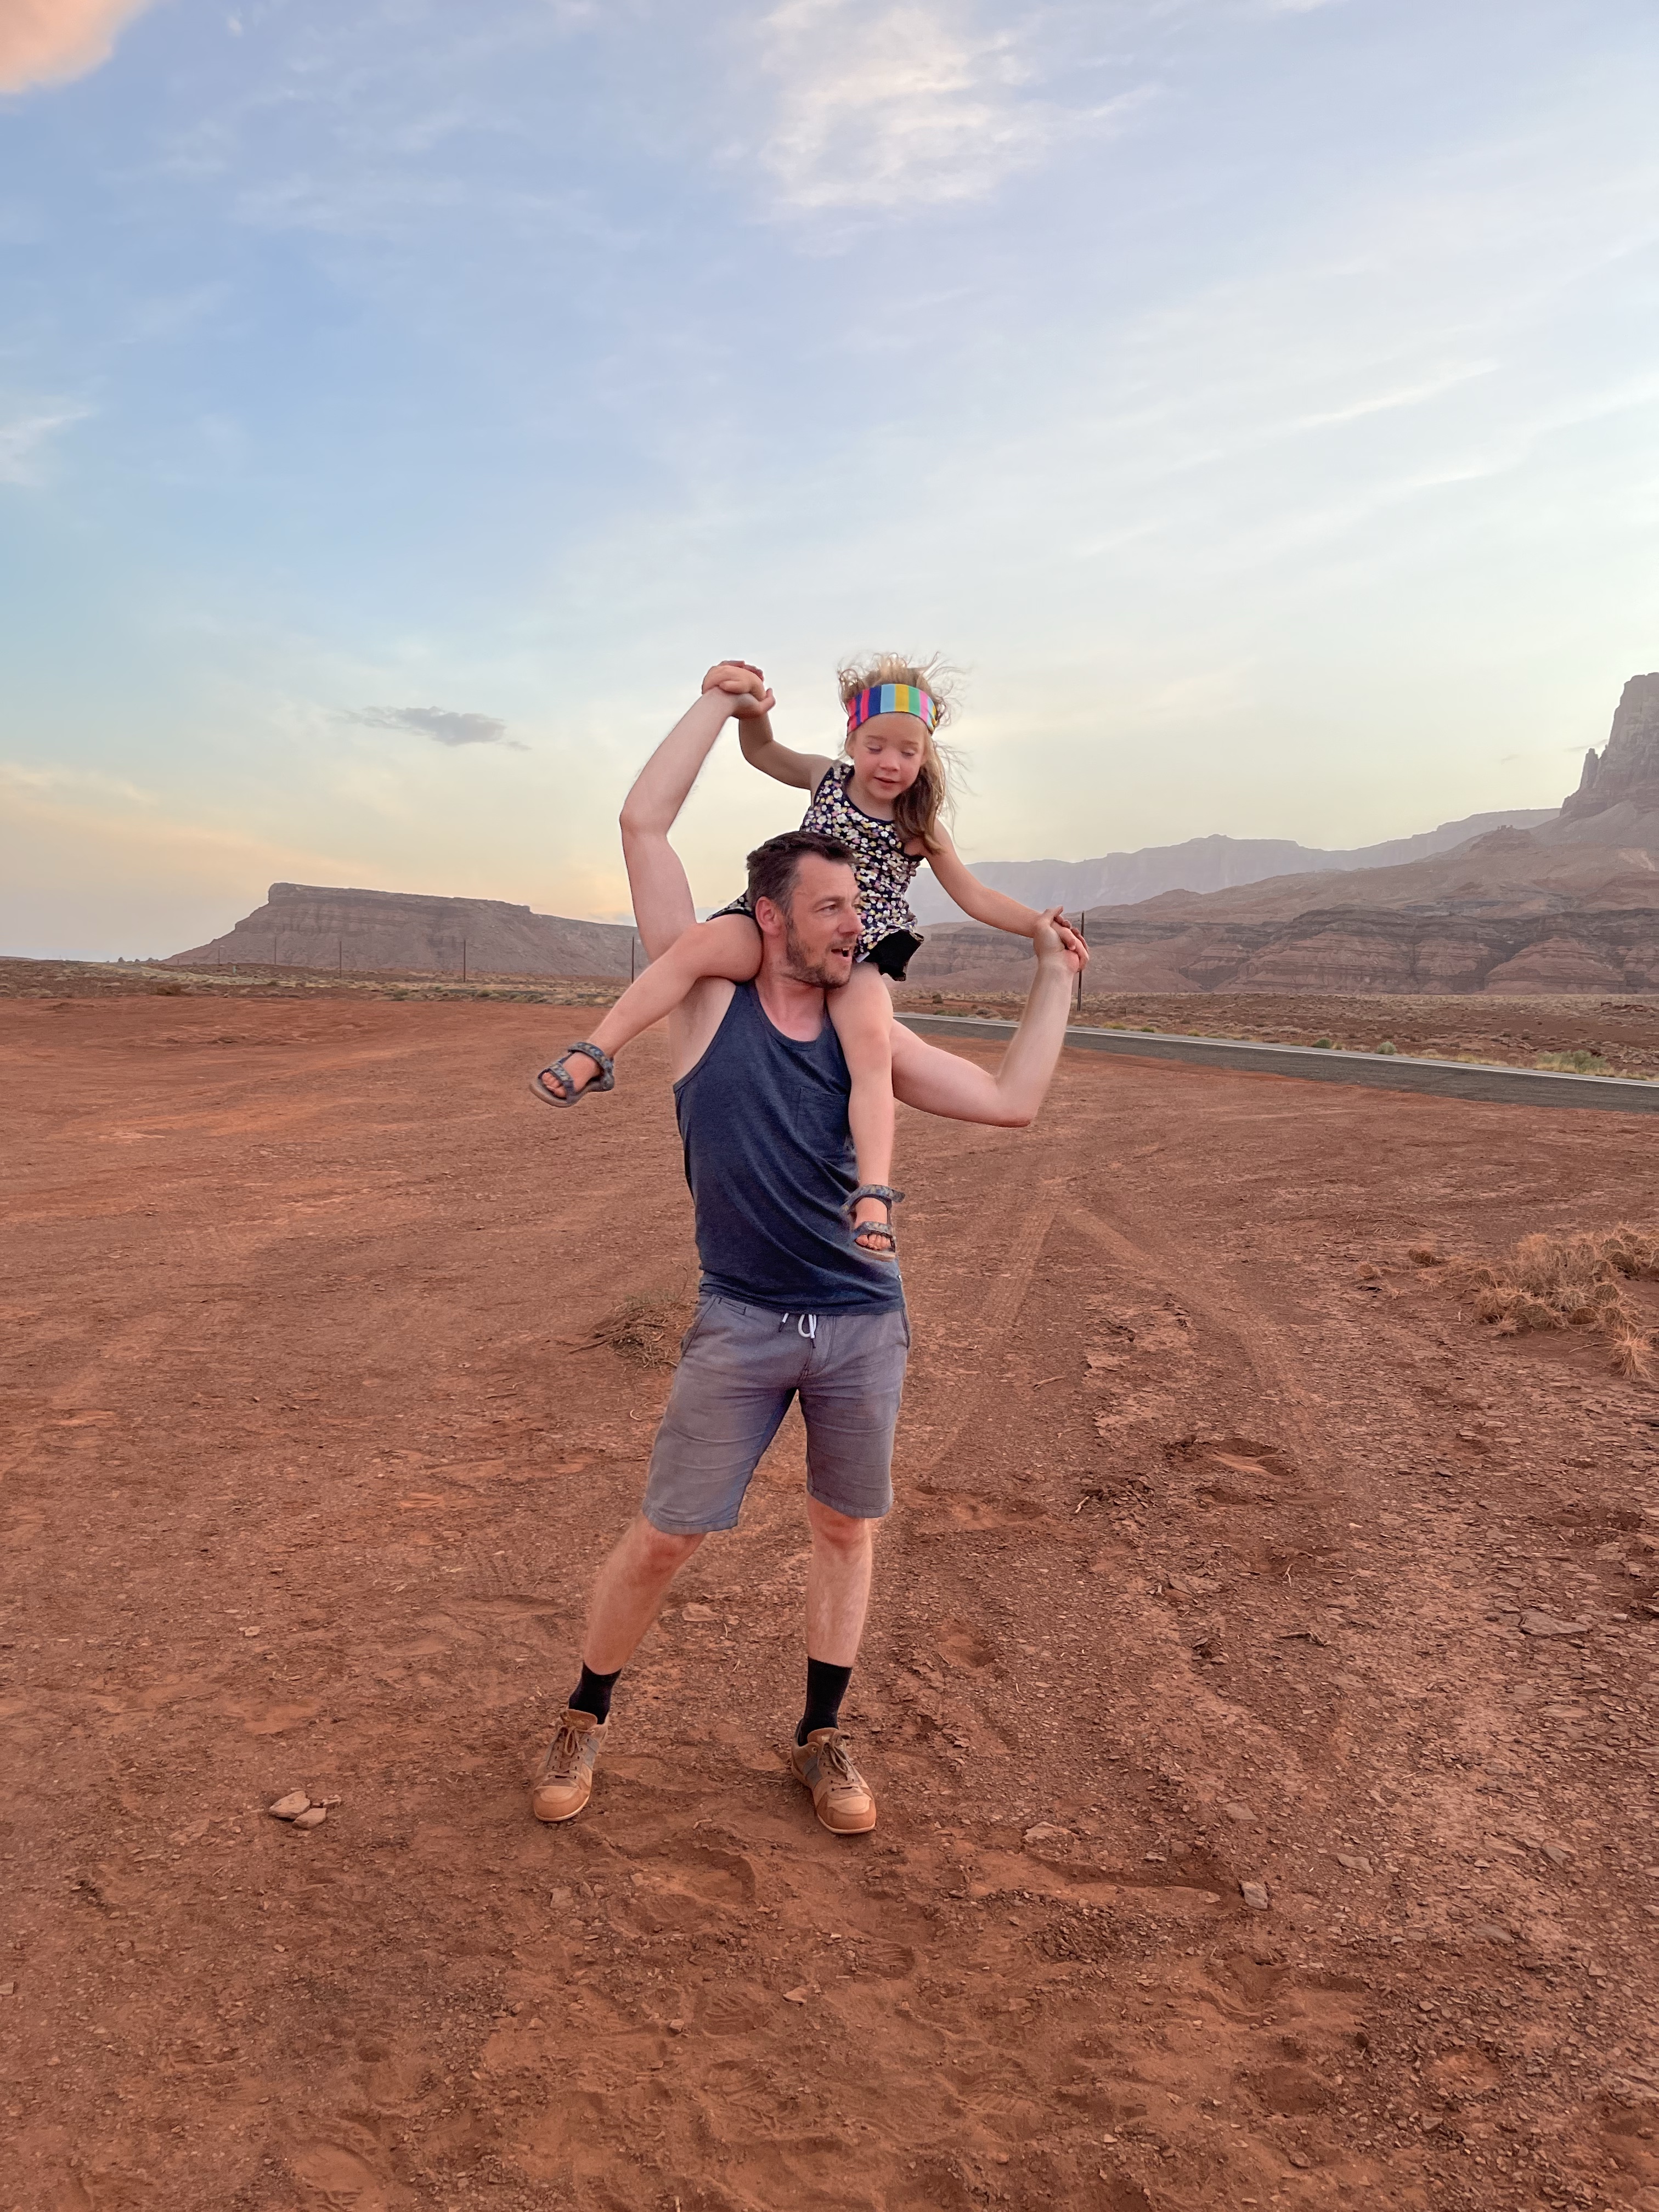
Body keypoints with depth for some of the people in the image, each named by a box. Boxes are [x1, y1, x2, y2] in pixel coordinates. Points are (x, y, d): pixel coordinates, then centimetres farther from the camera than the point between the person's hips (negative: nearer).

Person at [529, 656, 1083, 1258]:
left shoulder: (920, 826, 6)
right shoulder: (827, 778, 10)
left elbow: (975, 897, 12)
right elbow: (762, 751, 8)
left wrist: (1040, 925, 0)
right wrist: (750, 705, -14)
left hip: (859, 954, -1)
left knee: (871, 1044, -31)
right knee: (702, 943, -29)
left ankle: (873, 1198, -37)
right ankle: (594, 1056, -25)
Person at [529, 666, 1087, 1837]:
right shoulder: (709, 995, -4)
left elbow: (1011, 1102, 3)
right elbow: (644, 823, -9)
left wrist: (1054, 982, 7)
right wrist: (720, 703, -2)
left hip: (865, 1324, 3)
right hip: (740, 1327, -3)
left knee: (847, 1531, 15)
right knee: (662, 1540, 5)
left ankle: (824, 1737, 35)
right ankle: (586, 1721, 30)